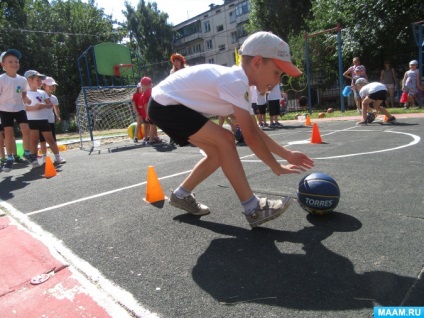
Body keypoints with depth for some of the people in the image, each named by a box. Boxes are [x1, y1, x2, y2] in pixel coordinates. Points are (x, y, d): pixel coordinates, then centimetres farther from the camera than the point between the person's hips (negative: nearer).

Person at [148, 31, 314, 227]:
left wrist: (287, 154, 7)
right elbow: (250, 137, -24)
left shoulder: (239, 85, 6)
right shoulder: (235, 82, -24)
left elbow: (256, 131, 9)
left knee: (218, 151, 7)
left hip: (173, 104, 10)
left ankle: (181, 195, 23)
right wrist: (276, 168, -12)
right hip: (165, 104, -10)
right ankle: (253, 209, -11)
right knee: (224, 140, -19)